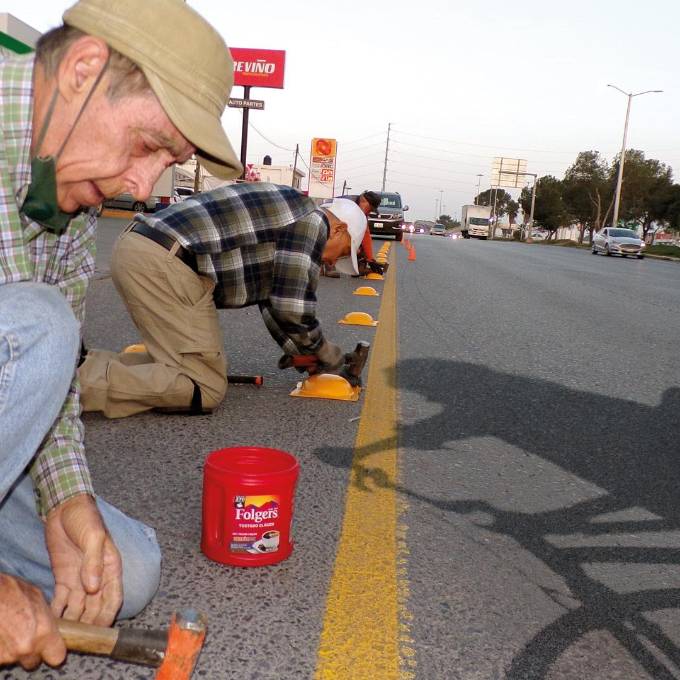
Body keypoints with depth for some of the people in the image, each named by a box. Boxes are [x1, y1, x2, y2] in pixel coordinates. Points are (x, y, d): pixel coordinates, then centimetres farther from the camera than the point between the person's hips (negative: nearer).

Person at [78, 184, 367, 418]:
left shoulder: (286, 219, 28)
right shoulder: (313, 223, -2)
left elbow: (272, 299, 34)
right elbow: (292, 308, -7)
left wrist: (299, 352, 36)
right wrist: (325, 351, 11)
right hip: (164, 265, -10)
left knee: (186, 362, 18)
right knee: (206, 389, -6)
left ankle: (91, 364, 5)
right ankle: (87, 381, -18)